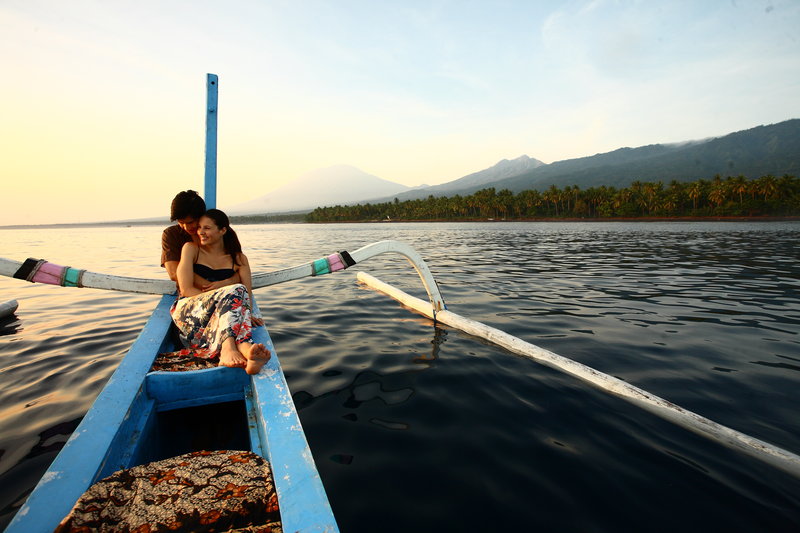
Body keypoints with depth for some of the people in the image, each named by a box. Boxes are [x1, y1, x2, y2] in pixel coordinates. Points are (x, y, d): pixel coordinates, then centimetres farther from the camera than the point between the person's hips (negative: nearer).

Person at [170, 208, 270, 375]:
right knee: (235, 291, -32)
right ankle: (244, 347, -58)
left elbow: (248, 293, 2)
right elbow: (186, 289, -3)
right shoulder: (191, 249, 10)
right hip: (188, 310, -2)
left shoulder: (238, 259, 15)